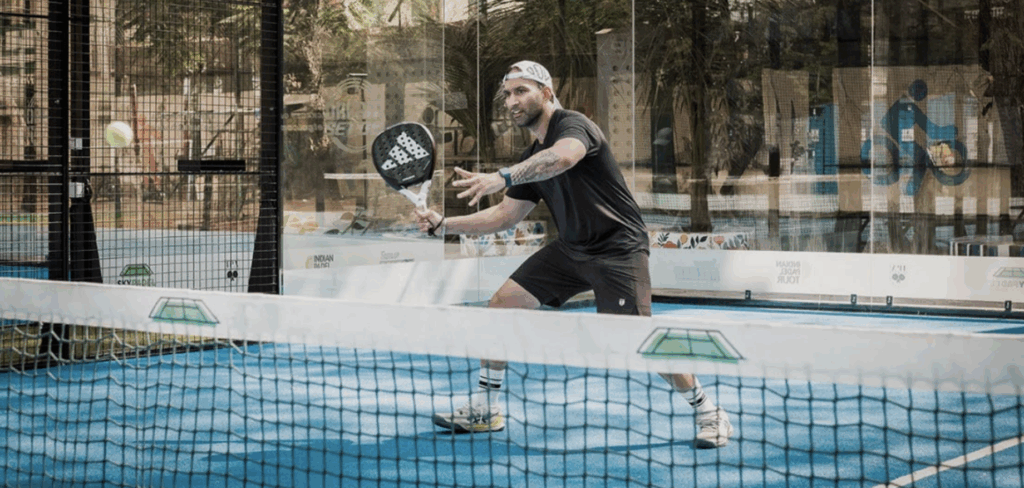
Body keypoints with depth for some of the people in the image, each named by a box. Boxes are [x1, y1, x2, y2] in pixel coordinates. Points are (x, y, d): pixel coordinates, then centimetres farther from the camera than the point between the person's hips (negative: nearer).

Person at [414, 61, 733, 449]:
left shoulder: (573, 125, -15)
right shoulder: (530, 160, 12)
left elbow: (562, 157, -39)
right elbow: (506, 215, 17)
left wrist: (501, 178, -52)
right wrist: (444, 224, 7)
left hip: (617, 246, -9)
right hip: (571, 248, 9)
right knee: (502, 303, 0)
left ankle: (709, 413, -4)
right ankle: (484, 409, 11)